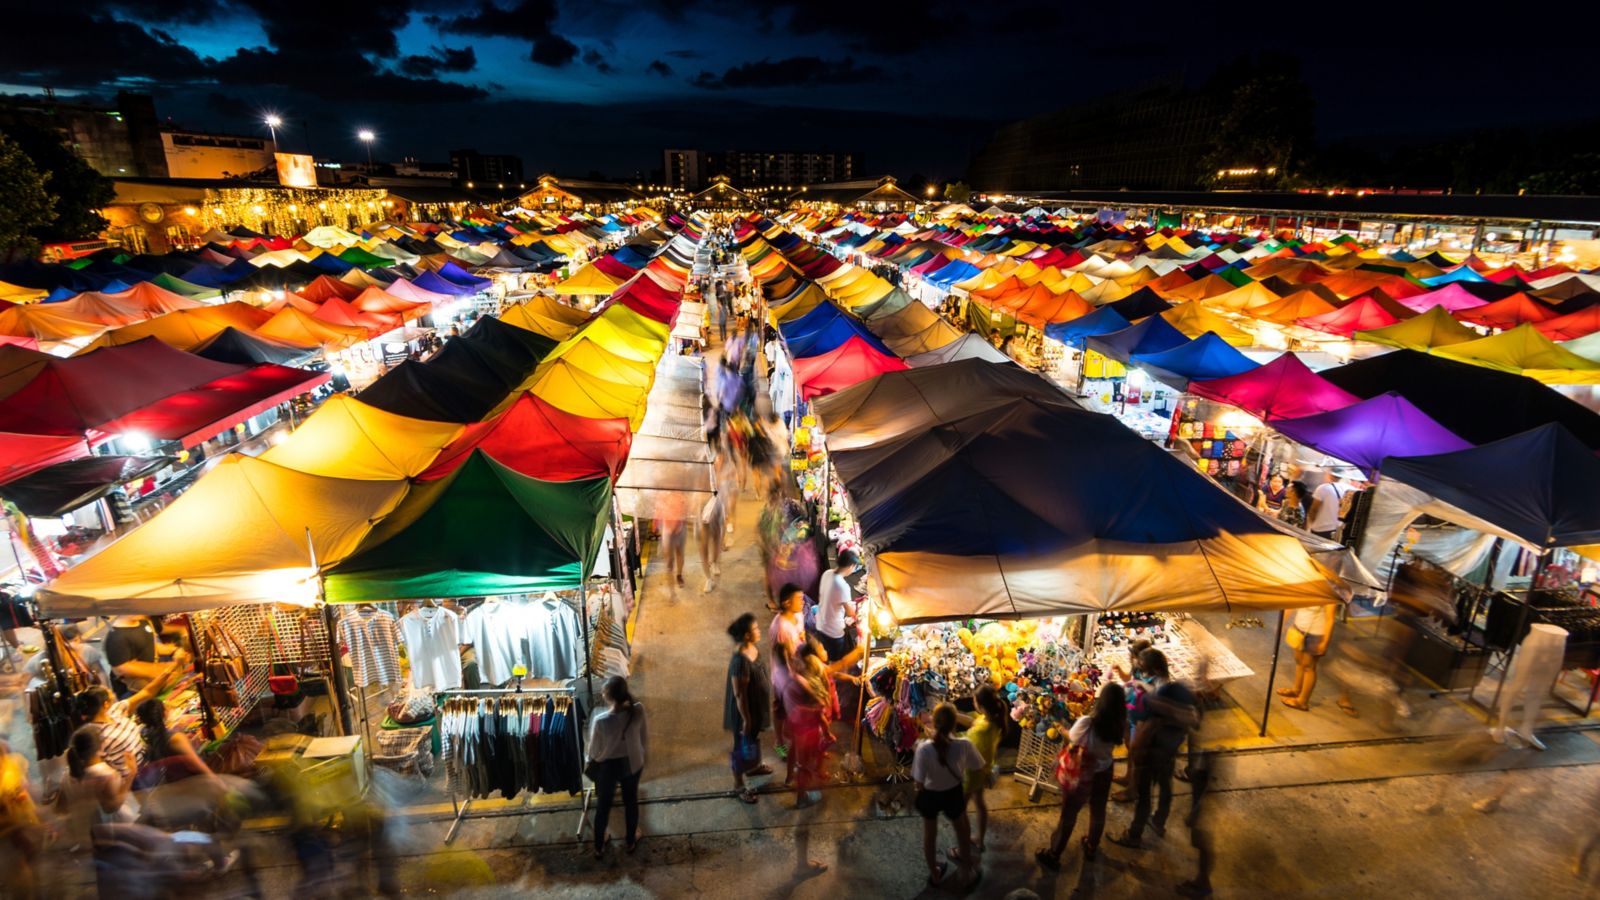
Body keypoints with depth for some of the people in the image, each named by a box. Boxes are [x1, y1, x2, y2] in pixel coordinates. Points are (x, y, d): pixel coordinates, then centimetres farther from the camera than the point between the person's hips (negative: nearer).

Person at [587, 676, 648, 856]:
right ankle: (631, 841, 47)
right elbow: (645, 739, -9)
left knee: (603, 806, 24)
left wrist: (593, 759, 7)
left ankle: (599, 847, 46)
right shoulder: (638, 710, -26)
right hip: (633, 764, 2)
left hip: (608, 767, -2)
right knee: (631, 802, 27)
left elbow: (594, 752, -16)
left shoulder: (600, 720, -33)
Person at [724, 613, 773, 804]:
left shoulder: (755, 647, -8)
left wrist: (769, 701, 19)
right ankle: (738, 784, 34)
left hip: (757, 705, 8)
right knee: (743, 746, 13)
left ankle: (753, 766, 55)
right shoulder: (740, 661, -36)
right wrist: (746, 719, -18)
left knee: (754, 739, 30)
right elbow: (739, 694, -27)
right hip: (745, 709, -8)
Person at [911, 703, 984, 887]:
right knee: (961, 828, 33)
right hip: (953, 794, 1)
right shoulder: (964, 745, -29)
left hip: (930, 796, 0)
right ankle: (966, 860, 58)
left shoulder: (924, 748, -34)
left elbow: (919, 783, -23)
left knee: (930, 834, 29)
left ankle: (935, 874, 51)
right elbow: (977, 767, -9)